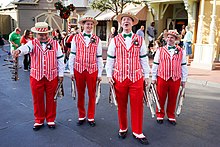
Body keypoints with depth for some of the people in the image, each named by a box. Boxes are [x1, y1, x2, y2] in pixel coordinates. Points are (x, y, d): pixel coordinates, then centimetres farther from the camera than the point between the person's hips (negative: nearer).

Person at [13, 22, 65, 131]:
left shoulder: (55, 44, 1)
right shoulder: (32, 43, -1)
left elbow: (60, 59, 4)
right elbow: (26, 47, -25)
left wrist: (61, 74, 3)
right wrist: (19, 50, -49)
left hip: (52, 77, 0)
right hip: (36, 77, 0)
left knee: (51, 99, 10)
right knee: (37, 99, 10)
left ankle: (51, 120, 27)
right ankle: (39, 120, 28)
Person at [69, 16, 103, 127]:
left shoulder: (97, 40, 2)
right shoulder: (76, 38, 1)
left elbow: (99, 57, 3)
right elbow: (72, 55, 4)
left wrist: (100, 74, 2)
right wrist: (71, 71, 1)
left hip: (92, 70, 0)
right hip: (79, 70, 0)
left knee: (92, 94, 8)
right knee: (80, 94, 11)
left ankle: (91, 117, 22)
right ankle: (81, 116, 26)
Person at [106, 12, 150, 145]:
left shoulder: (140, 40, 5)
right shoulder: (115, 40, 4)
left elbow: (144, 59, 8)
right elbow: (110, 59, 6)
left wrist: (146, 75, 7)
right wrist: (109, 75, 2)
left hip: (137, 78, 0)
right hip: (119, 78, 0)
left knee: (137, 105, 3)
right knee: (121, 105, 11)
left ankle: (137, 132, 17)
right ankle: (123, 128, 29)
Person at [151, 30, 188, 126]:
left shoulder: (181, 51, 6)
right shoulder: (160, 50, 3)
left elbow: (183, 66, 8)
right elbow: (155, 64, 5)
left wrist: (184, 79, 7)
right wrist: (154, 77, 3)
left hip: (176, 79, 1)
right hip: (162, 78, -1)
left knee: (173, 99, 10)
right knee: (161, 98, 7)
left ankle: (171, 116, 27)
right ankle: (160, 115, 24)